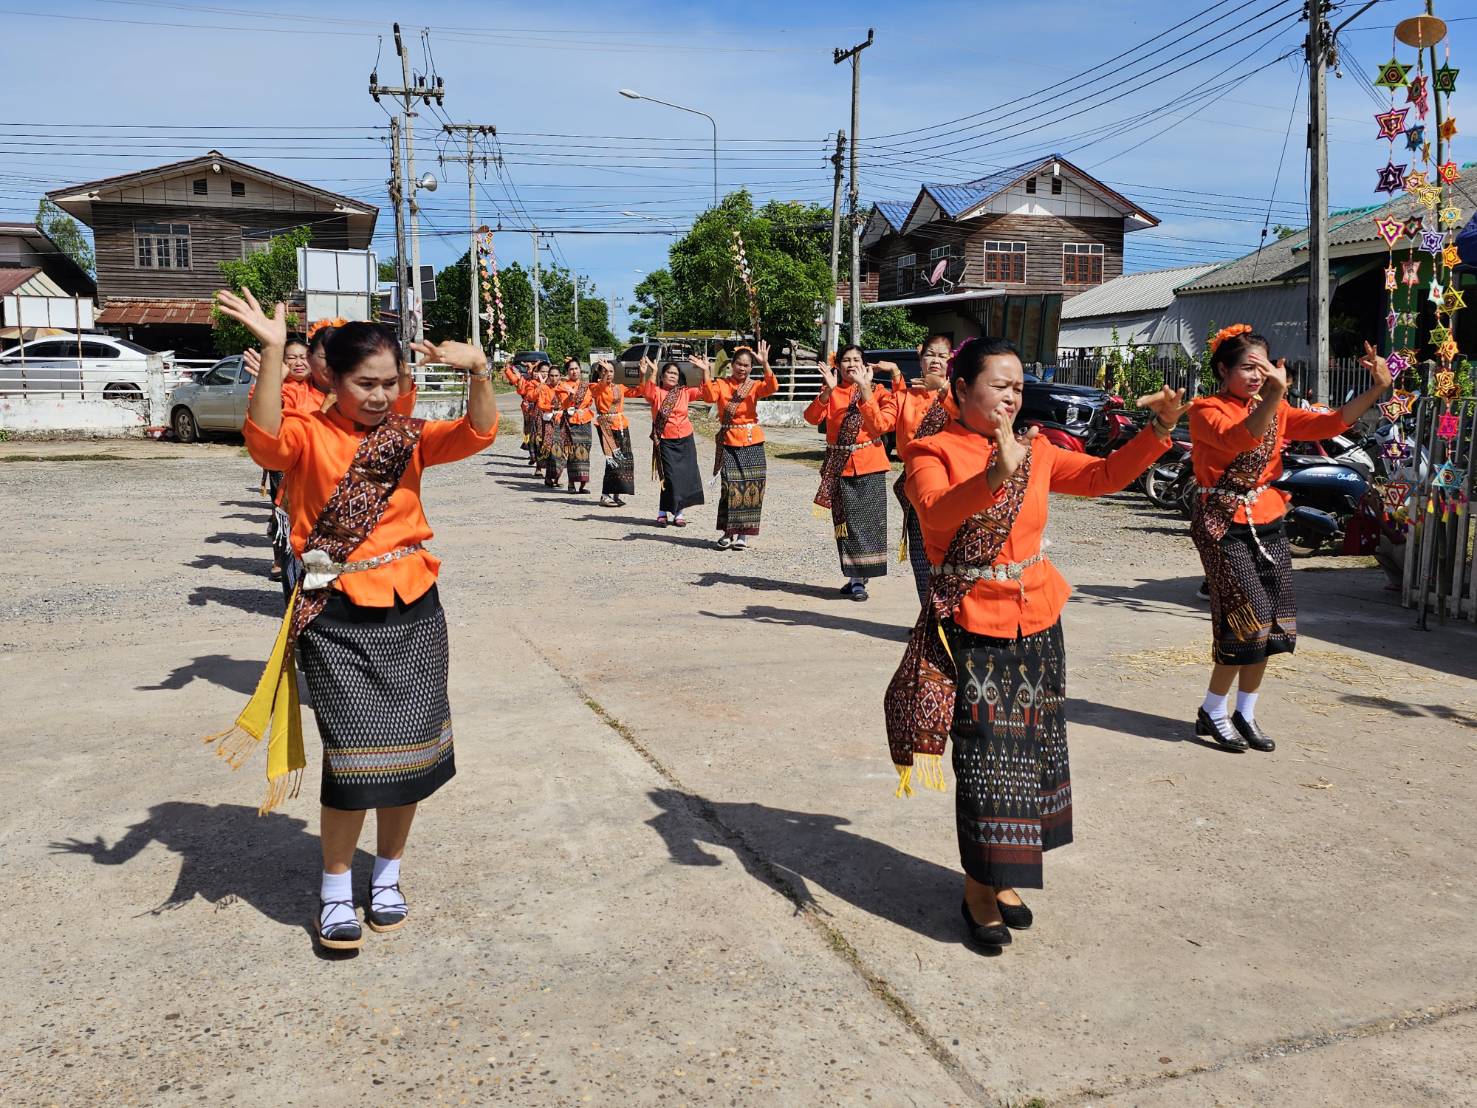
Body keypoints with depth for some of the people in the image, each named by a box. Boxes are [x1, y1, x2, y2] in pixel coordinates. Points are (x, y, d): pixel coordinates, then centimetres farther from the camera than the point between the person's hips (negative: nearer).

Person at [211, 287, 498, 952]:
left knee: (411, 747, 9)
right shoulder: (309, 436, -2)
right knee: (356, 751, -5)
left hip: (414, 612, 4)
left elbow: (477, 434, -8)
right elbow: (265, 439, -25)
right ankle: (335, 889, 17)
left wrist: (478, 373, -25)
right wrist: (271, 350, -31)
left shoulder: (408, 437, 7)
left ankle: (387, 875, 30)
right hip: (339, 619, -4)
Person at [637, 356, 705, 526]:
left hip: (685, 440, 4)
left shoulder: (685, 392, 7)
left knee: (685, 476, 7)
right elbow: (647, 392, -24)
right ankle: (663, 512, 7)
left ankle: (678, 512, 20)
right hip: (666, 441, -4)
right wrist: (650, 373, -35)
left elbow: (703, 392, -3)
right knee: (671, 477, -7)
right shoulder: (656, 392, -3)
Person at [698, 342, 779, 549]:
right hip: (729, 442, -1)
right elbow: (710, 396, -17)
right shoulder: (721, 384, 3)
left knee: (751, 486, 2)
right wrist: (706, 372, -25)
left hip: (752, 442, 1)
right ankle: (728, 532, 7)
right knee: (730, 487, -6)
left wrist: (765, 364, -29)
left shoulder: (755, 385, 4)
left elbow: (771, 388, -17)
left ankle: (743, 533, 13)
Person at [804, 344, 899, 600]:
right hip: (839, 465, 2)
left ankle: (860, 578, 3)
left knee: (868, 520, -4)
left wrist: (865, 390, -20)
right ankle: (854, 577, 14)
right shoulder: (831, 393, 6)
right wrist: (828, 390, -24)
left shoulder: (877, 392, 2)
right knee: (846, 521, 4)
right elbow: (811, 417, -12)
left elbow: (880, 424, -15)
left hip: (869, 465, -1)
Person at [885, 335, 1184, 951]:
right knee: (985, 756, -3)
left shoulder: (1035, 452, 8)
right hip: (972, 627, -6)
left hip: (1037, 622, 6)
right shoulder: (932, 452, -8)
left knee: (1030, 749, 11)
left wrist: (1160, 429, -2)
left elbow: (1105, 475, 11)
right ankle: (978, 889, 14)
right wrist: (994, 476, -43)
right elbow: (937, 512, -27)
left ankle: (1001, 876, 27)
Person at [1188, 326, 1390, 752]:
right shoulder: (1207, 410, -9)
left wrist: (1376, 389, -10)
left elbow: (1329, 424, 2)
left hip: (1268, 525, 7)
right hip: (1224, 527, -7)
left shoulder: (1275, 412, 12)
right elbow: (1239, 438, -30)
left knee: (1272, 623, 7)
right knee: (1249, 618, -10)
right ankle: (1212, 713, 7)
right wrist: (1274, 396, -45)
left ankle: (1245, 713, 21)